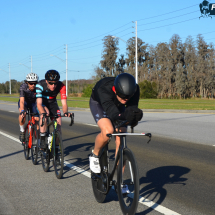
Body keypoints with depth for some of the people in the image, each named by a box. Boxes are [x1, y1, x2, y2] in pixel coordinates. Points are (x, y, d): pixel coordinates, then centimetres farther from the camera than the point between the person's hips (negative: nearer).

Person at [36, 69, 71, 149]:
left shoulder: (61, 86, -28)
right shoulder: (40, 85, -33)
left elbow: (64, 103, -30)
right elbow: (39, 103, -40)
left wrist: (65, 112, -51)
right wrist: (43, 113, -59)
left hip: (52, 103, 3)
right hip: (42, 102, -3)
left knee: (58, 123, -12)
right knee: (46, 114, -34)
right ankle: (42, 140, -27)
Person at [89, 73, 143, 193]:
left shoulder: (135, 89, -32)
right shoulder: (104, 89, -44)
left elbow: (133, 108, -33)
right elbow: (111, 111, -54)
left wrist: (134, 118, -56)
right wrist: (123, 116, -74)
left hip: (118, 107, 4)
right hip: (99, 104, -4)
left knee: (121, 142, -8)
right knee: (107, 131, -33)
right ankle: (95, 155, -1)